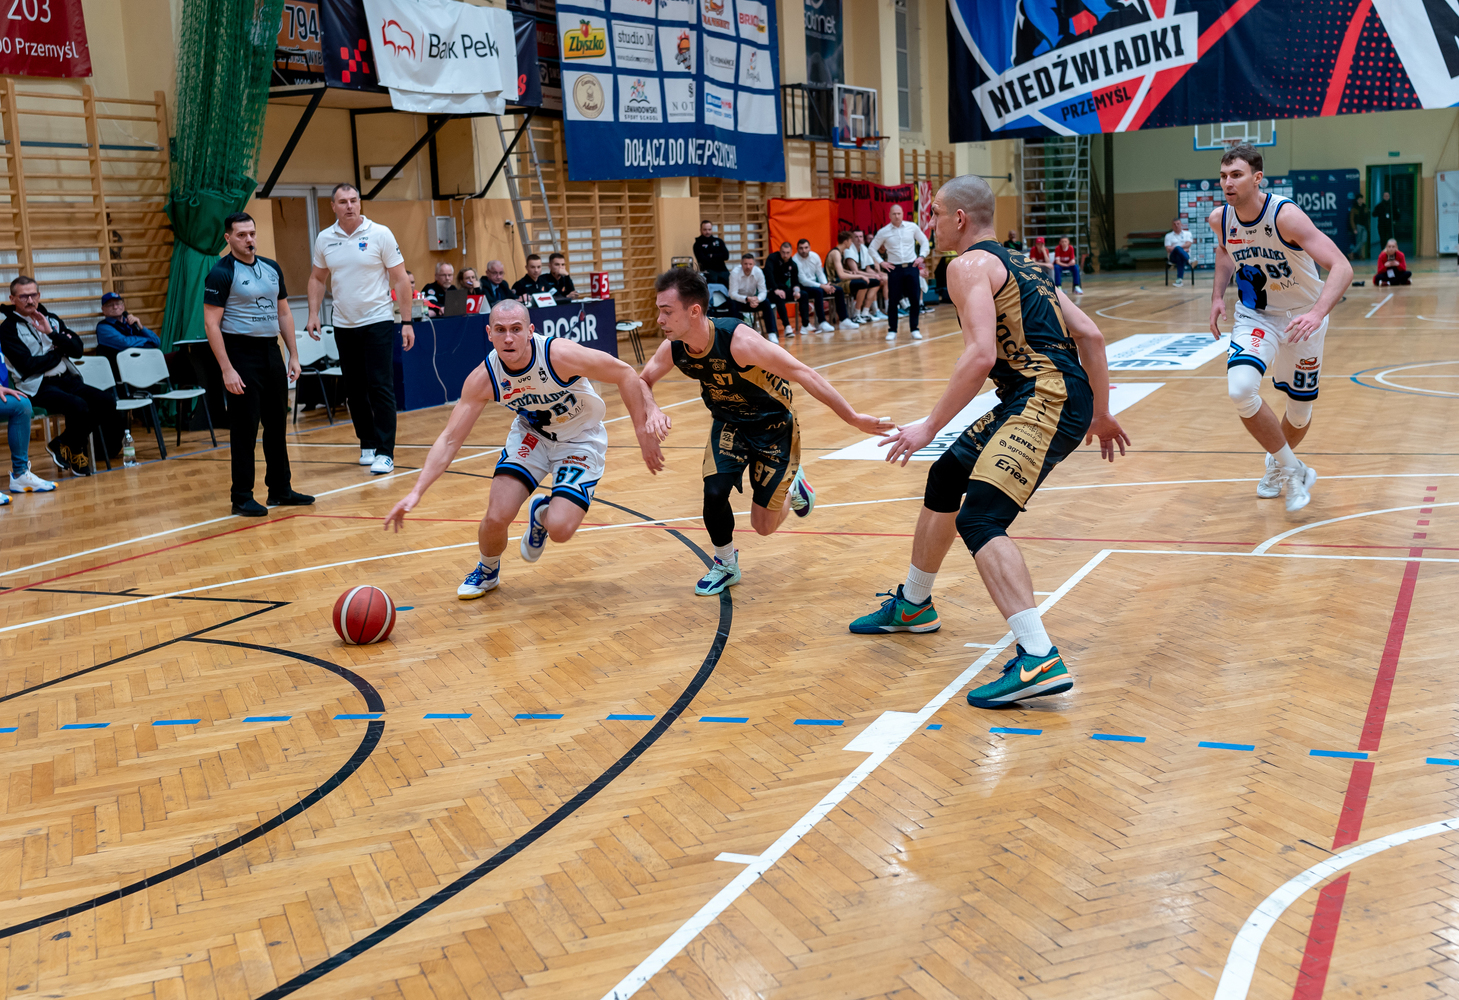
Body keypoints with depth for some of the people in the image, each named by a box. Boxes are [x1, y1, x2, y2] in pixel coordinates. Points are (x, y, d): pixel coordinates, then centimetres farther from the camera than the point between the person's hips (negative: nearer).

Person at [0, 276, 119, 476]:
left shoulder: (52, 319, 16)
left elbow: (78, 349, 6)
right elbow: (27, 365, -11)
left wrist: (52, 333, -9)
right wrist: (59, 351, 1)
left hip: (67, 379, 6)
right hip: (37, 387, -6)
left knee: (106, 401, -16)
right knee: (78, 406, -32)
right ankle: (74, 451, -1)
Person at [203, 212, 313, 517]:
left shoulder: (272, 269, 11)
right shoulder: (221, 273, -9)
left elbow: (283, 313, 17)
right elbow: (212, 324, -13)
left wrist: (294, 355, 9)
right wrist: (226, 369, -18)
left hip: (271, 352, 7)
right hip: (241, 353, -6)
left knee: (277, 425, 11)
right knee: (244, 429, -3)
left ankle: (280, 489, 21)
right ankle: (242, 498, 4)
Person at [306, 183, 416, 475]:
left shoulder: (380, 234, -6)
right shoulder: (324, 240, 4)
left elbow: (400, 278, -4)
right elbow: (317, 278, 17)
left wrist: (407, 322, -8)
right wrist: (314, 314, 4)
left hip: (378, 322, -4)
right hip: (343, 325, 4)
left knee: (380, 388, -8)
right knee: (354, 390, 9)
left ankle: (385, 453, -5)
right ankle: (367, 445, 22)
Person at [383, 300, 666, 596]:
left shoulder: (559, 355, -32)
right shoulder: (483, 378, -22)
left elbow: (625, 374, -21)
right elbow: (450, 439, -18)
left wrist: (643, 433, -19)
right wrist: (416, 493, -29)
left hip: (580, 441, -3)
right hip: (531, 434, 3)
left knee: (559, 529, -21)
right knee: (497, 517, -15)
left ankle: (542, 514, 19)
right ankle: (487, 571, 21)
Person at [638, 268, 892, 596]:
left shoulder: (739, 341, -36)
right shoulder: (673, 349, -19)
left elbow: (804, 375, -30)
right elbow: (643, 382, 1)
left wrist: (853, 418, -26)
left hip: (773, 425, -4)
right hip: (729, 423, 4)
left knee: (764, 525, 0)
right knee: (714, 492, -18)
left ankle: (794, 484, 34)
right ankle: (725, 564, 11)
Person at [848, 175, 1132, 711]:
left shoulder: (969, 265, -4)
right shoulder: (1022, 263, 23)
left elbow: (981, 354, -18)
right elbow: (1090, 335, 19)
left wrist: (930, 425, -15)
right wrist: (1101, 413, 25)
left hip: (1045, 400, -10)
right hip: (1063, 398, 10)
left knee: (980, 519, -21)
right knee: (947, 475, 24)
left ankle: (1040, 660, -33)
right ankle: (912, 605, 42)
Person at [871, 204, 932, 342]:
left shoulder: (912, 227, 2)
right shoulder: (883, 232, -1)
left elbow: (924, 242, 14)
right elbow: (872, 249, 8)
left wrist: (921, 256, 1)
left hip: (911, 267, 1)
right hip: (894, 269, -1)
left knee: (915, 299, -3)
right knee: (893, 300, -1)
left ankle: (914, 329, 7)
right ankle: (892, 331, 9)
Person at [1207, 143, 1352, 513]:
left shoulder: (1285, 215, -28)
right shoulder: (1220, 219, -11)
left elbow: (1342, 267, -35)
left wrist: (1317, 313, -50)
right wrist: (1217, 296, 3)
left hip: (1301, 316, -3)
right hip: (1255, 316, 3)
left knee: (1300, 410, 9)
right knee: (1240, 389, -24)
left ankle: (1279, 464, 45)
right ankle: (1294, 472, -5)